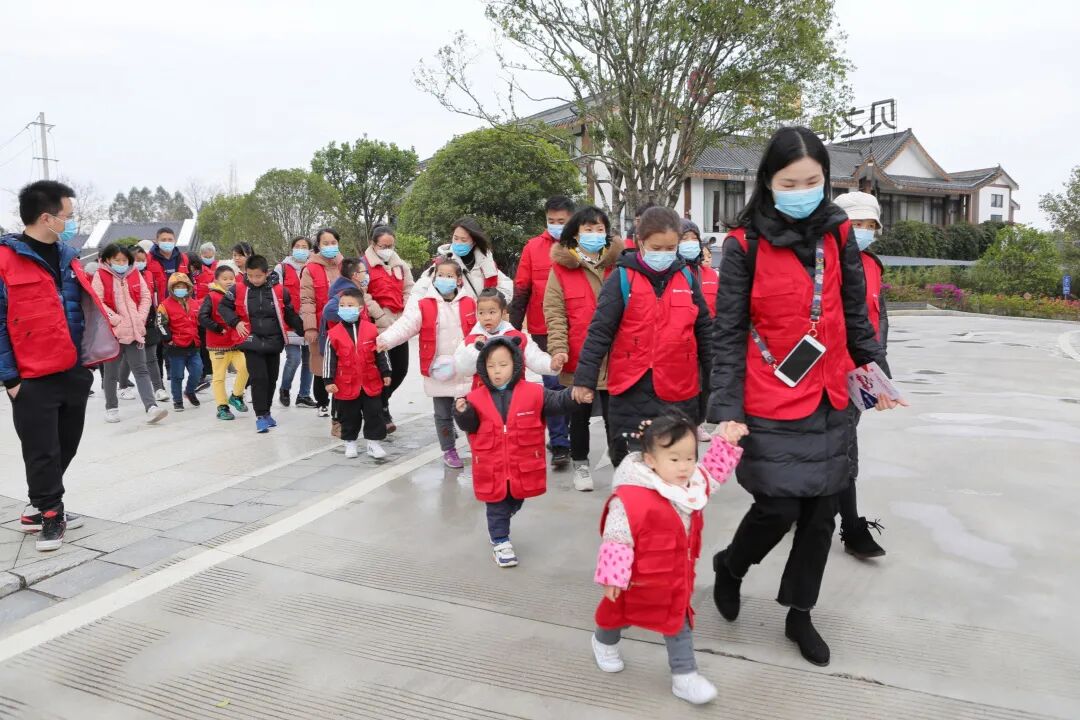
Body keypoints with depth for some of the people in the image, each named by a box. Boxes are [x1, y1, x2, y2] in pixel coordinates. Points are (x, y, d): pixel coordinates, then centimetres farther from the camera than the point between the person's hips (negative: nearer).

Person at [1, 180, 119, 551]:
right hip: (34, 378, -6)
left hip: (75, 372, 7)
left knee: (65, 448, 15)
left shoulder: (67, 255, 10)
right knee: (42, 452, 4)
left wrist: (90, 356, 14)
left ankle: (41, 507, 32)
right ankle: (49, 515, 20)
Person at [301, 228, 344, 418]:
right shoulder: (311, 269, -2)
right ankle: (322, 403, 24)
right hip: (321, 326, -2)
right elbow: (306, 300, -6)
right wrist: (310, 327, -14)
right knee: (321, 366, 6)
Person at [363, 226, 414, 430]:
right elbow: (364, 297, -11)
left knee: (401, 369, 7)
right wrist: (384, 318, -14)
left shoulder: (401, 265, 15)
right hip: (378, 327, -5)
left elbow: (409, 291, 11)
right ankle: (383, 411, 11)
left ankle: (381, 401, 30)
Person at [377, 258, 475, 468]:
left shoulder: (469, 304, 1)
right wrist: (386, 339, -31)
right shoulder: (423, 306, -6)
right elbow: (405, 325, -17)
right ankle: (449, 451, 27)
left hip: (466, 370, 1)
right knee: (443, 414, 12)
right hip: (438, 371, -1)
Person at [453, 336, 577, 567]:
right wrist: (463, 412, -22)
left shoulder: (533, 392, -7)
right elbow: (470, 427, -1)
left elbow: (557, 402, -10)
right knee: (496, 506, 9)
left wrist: (574, 395, -30)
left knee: (515, 503, 22)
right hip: (492, 470, -1)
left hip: (523, 467, 2)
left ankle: (498, 528, 49)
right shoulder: (477, 398, -4)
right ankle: (500, 542, 24)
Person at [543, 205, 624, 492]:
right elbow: (554, 313, -5)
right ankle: (580, 464, 31)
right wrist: (558, 348, -16)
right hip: (578, 358, -1)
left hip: (613, 357, 1)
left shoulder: (618, 263, 3)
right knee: (580, 415, 14)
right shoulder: (561, 267, -2)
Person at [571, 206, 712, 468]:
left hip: (680, 392, 3)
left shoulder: (687, 278, 6)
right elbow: (599, 331, -6)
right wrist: (584, 378, -10)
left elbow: (704, 330, 14)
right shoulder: (623, 277, -5)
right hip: (631, 391, -3)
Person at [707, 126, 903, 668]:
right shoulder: (744, 245, -9)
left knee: (821, 514, 11)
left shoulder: (837, 235, 3)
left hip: (828, 401, 5)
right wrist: (726, 410, -16)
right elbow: (727, 334, -10)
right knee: (778, 508, -4)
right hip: (769, 404, -4)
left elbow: (855, 315, 12)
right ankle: (730, 566, 29)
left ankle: (799, 614, 31)